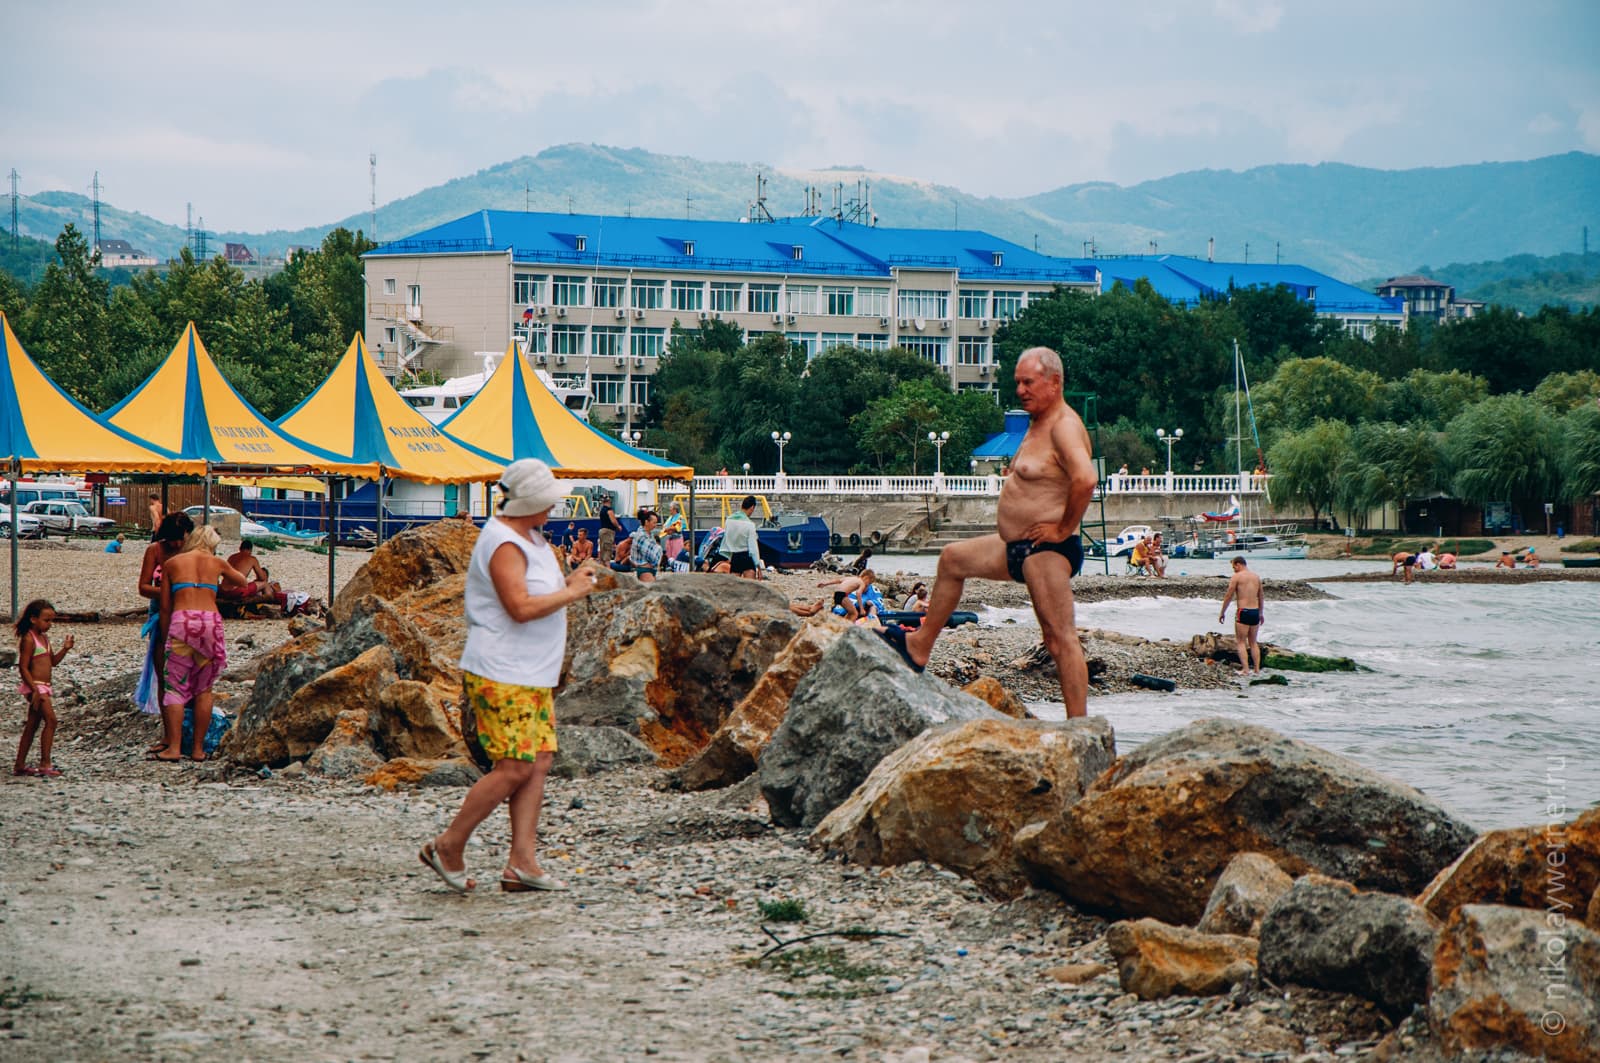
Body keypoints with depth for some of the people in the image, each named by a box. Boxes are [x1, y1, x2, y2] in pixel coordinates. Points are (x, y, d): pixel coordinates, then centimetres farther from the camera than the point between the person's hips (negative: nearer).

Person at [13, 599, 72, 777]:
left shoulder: (44, 638, 14)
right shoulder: (28, 639, -13)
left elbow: (53, 661, 21)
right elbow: (23, 667, -17)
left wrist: (64, 649, 4)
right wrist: (34, 689, -23)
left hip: (43, 688, 10)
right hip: (35, 687, -10)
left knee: (32, 726, 12)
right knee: (50, 720, -16)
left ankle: (20, 765, 18)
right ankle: (45, 764, -16)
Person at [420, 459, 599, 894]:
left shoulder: (530, 537, 17)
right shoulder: (503, 544, -16)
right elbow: (520, 607, -25)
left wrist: (569, 581, 7)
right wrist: (571, 594, -14)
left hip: (532, 677, 11)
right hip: (502, 677, -11)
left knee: (538, 762, 4)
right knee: (514, 768, -10)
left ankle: (522, 863, 3)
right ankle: (448, 846, 3)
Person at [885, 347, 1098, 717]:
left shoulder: (1064, 426, -17)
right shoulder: (1038, 423, 15)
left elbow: (1085, 478, -33)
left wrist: (1064, 528, -23)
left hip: (1047, 549, -12)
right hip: (1016, 547, 12)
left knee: (1060, 638, -14)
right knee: (952, 559, 26)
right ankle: (919, 648, 38)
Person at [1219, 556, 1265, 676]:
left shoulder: (1237, 576, -7)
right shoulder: (1256, 577, 12)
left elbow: (1228, 596, -5)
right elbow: (1261, 596, 20)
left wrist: (1222, 612, 4)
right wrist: (1261, 613, 31)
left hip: (1243, 612, -6)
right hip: (1255, 612, 6)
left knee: (1241, 642, 0)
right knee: (1253, 642, 15)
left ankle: (1245, 669, -9)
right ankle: (1257, 669, 13)